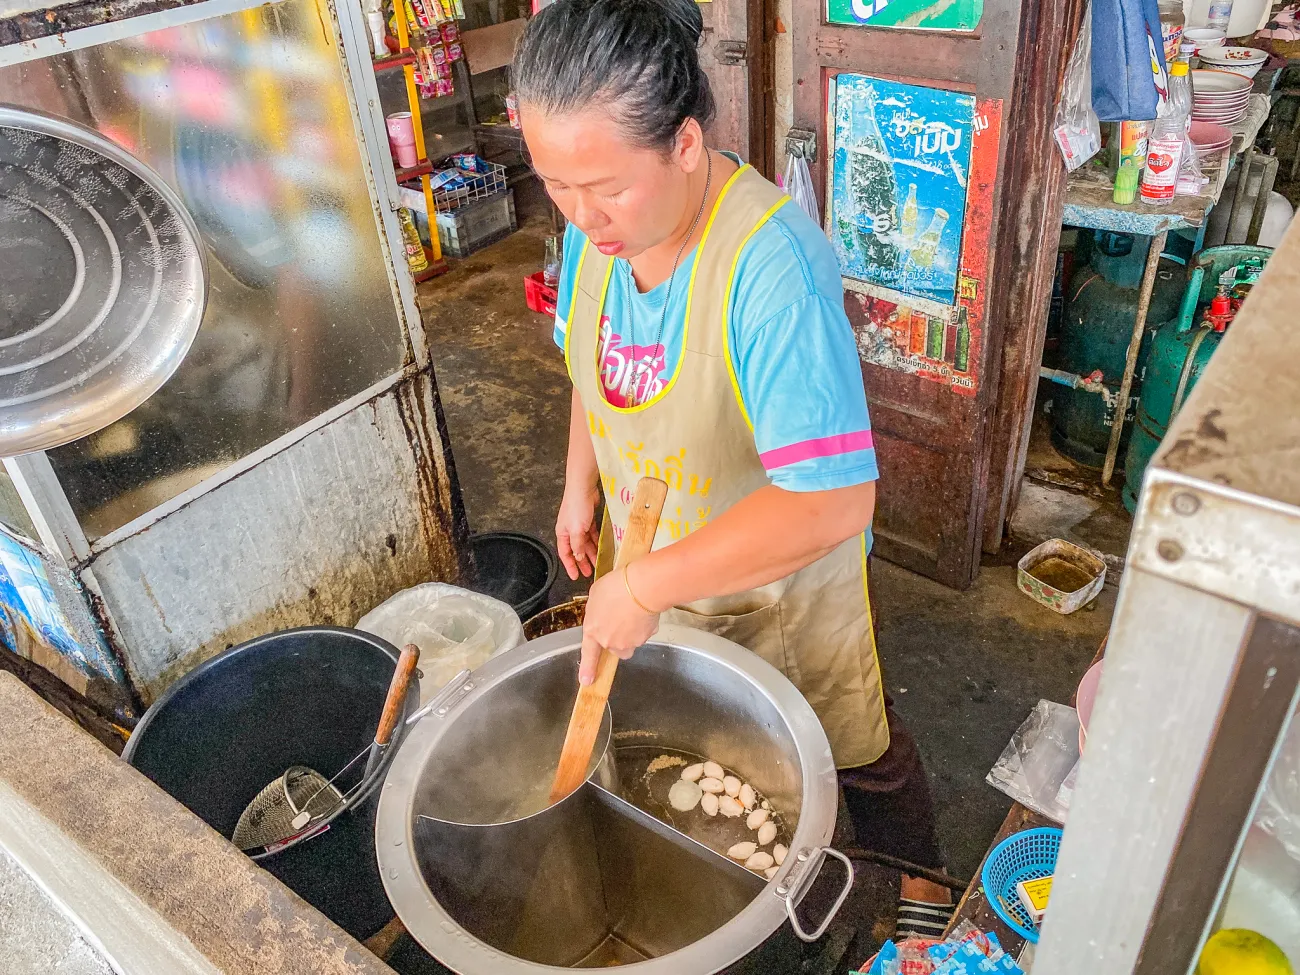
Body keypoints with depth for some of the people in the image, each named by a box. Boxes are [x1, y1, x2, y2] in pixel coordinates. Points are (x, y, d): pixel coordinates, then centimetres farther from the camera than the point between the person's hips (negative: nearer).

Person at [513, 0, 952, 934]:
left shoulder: (774, 268, -37)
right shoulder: (598, 229, -13)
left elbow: (831, 504, -39)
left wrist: (647, 585, -35)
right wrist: (581, 488, 6)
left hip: (785, 579, -6)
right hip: (652, 568, 6)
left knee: (853, 751, 19)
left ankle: (918, 879, 51)